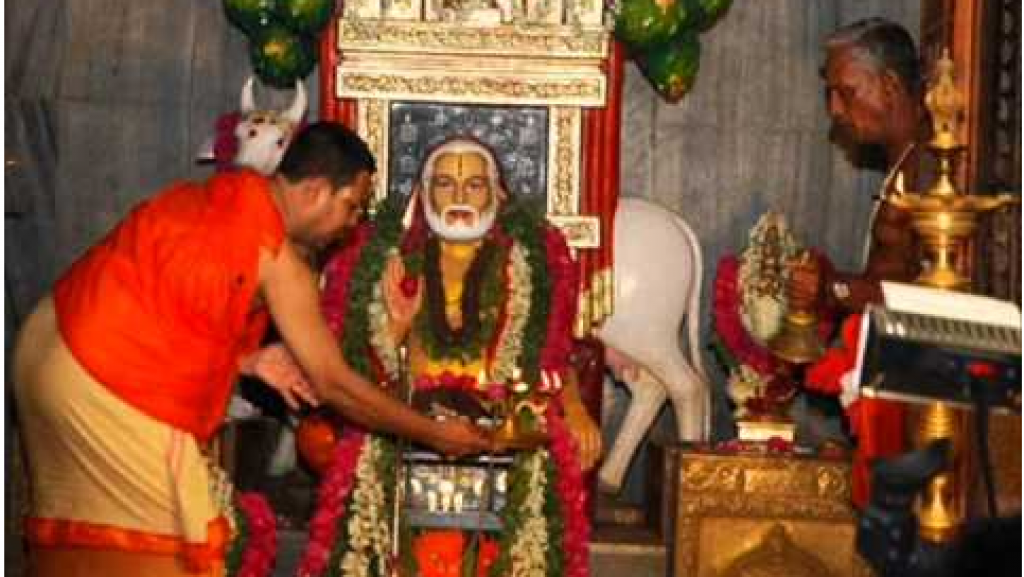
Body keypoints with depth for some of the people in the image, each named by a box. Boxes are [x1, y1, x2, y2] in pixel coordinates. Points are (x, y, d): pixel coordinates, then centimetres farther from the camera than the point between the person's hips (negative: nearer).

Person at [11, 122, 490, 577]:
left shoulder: (213, 195, 9)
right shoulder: (279, 260, -13)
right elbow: (332, 384, -7)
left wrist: (246, 361, 9)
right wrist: (437, 434, 3)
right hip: (103, 382, -9)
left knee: (83, 536, 20)